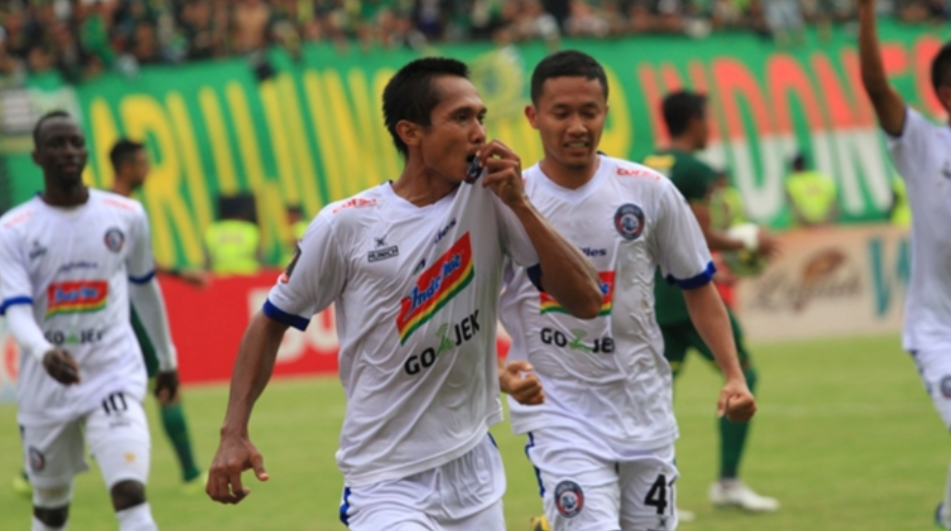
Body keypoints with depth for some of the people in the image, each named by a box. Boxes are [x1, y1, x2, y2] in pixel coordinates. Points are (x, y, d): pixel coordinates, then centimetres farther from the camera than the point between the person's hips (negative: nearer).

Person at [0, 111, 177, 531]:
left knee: (130, 493, -20)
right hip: (46, 388, 1)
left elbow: (145, 287, 18)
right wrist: (44, 353, -37)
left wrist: (167, 360, 26)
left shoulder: (126, 216, 2)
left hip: (114, 375, -1)